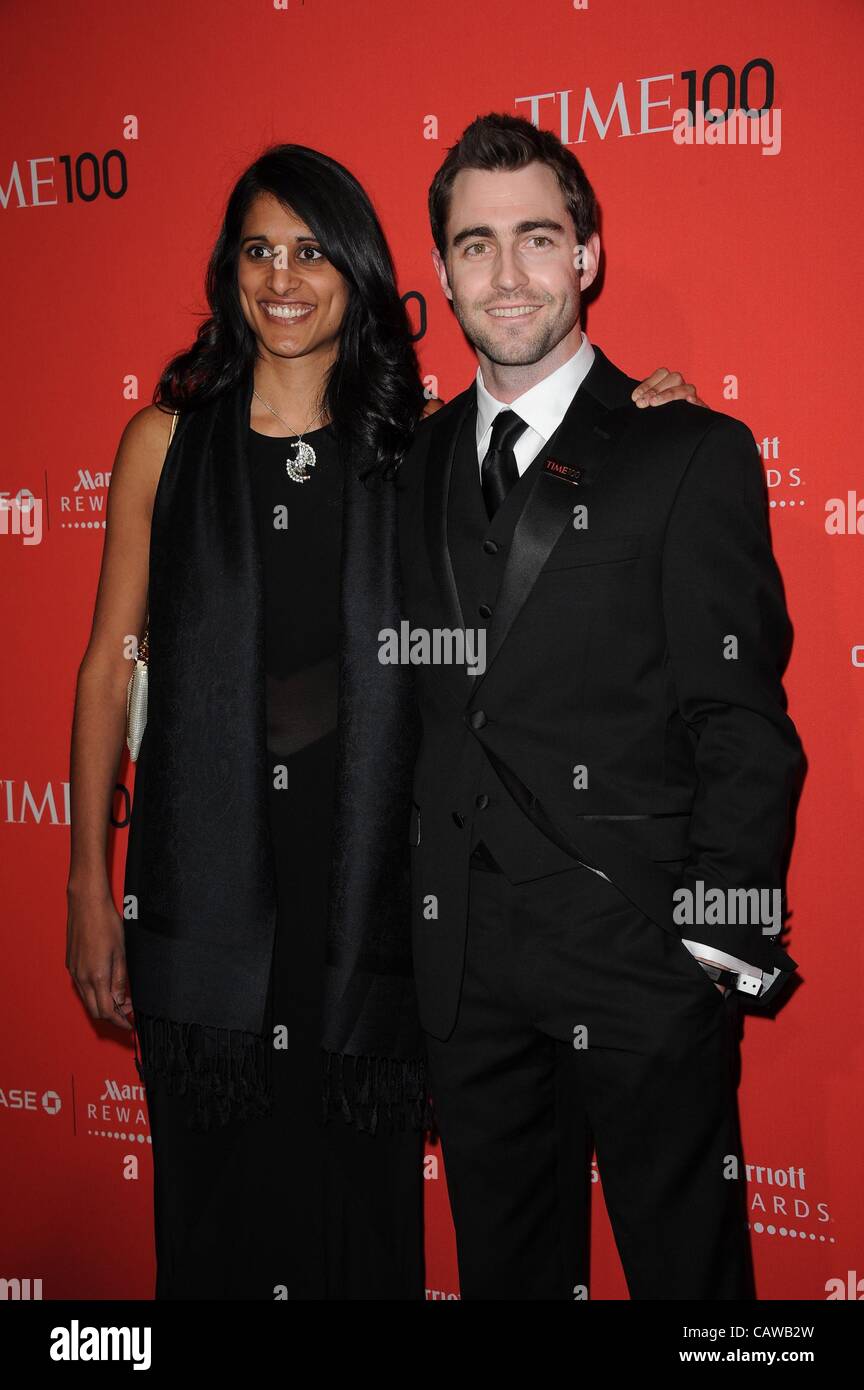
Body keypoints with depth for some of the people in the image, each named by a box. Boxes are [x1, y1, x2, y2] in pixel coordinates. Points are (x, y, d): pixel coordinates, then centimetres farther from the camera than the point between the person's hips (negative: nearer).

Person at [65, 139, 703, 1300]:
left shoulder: (413, 451, 4)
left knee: (364, 1213, 10)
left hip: (365, 891, 0)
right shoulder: (170, 440, 3)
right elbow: (109, 667, 6)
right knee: (216, 1211, 10)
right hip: (205, 890, 0)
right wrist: (88, 887, 3)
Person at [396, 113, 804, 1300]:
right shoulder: (422, 462, 10)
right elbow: (426, 704, 12)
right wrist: (417, 914, 7)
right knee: (503, 1261, 19)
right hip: (465, 960, 5)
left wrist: (720, 946, -12)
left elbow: (743, 723, -8)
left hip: (641, 950, -4)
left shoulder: (693, 451, -5)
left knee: (686, 1263, 10)